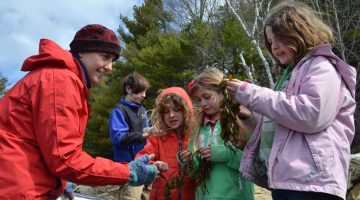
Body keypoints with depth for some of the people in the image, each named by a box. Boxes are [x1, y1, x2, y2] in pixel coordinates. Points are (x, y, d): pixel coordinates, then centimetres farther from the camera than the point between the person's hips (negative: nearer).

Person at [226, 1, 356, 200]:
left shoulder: (322, 67, -4)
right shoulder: (290, 74, 21)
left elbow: (310, 115, -22)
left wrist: (251, 94, -16)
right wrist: (249, 116, 7)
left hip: (308, 184, -8)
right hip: (284, 180, 9)